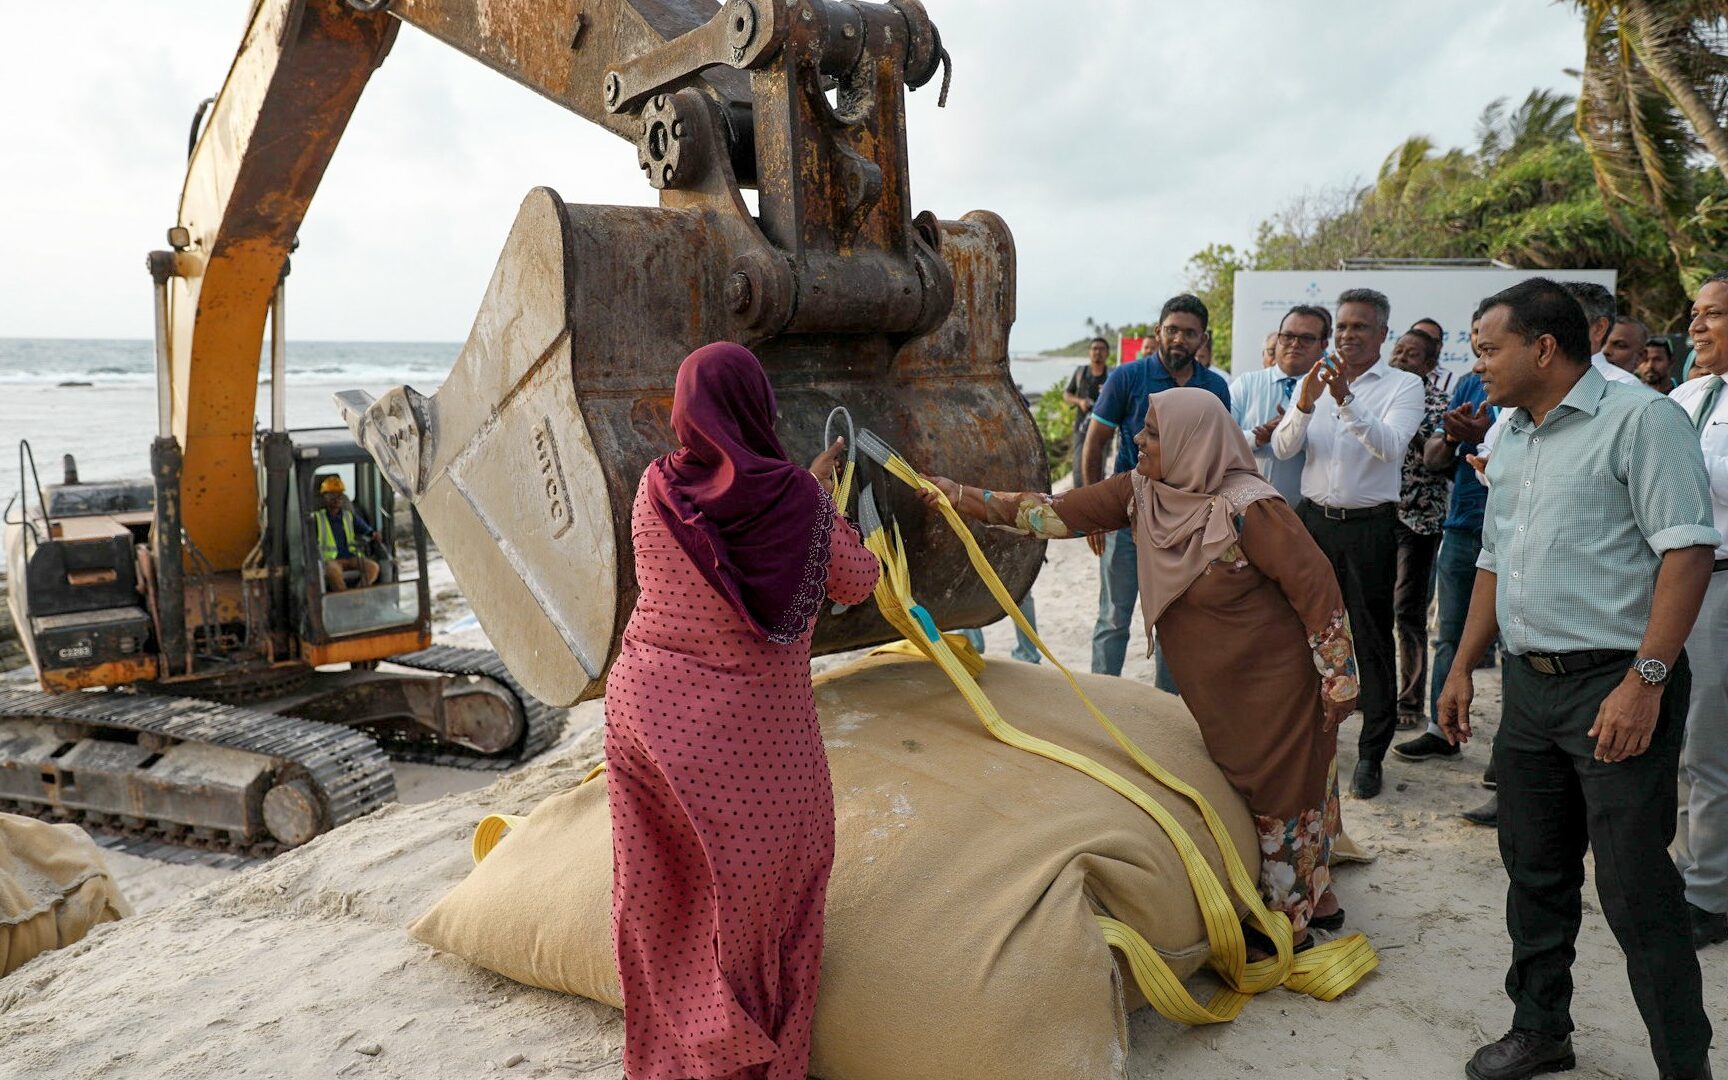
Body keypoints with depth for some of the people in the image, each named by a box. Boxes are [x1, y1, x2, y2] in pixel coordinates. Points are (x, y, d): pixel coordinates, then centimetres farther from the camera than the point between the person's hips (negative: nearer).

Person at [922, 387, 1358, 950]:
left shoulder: (1248, 508, -27)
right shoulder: (1141, 491, -6)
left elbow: (1317, 588, -23)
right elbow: (1058, 513, -5)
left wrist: (1339, 683, -18)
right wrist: (959, 495, -8)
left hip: (1272, 683, -8)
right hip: (1214, 687, 8)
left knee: (1279, 791, 7)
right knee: (1239, 783, 19)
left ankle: (1291, 922, 27)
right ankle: (1311, 900, 39)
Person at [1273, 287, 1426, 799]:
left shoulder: (1404, 386, -1)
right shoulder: (1315, 382, 10)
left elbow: (1389, 446, -19)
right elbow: (1282, 448, -1)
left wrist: (1346, 400, -29)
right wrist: (1305, 404, -19)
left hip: (1369, 526, -4)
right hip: (1313, 520, 4)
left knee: (1372, 640, 1)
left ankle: (1371, 755, 9)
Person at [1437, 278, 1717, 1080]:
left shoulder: (1639, 419, -9)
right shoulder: (1512, 443, 15)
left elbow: (1687, 552, -16)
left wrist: (1645, 681, -21)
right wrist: (1462, 668, 18)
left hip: (1616, 688, -7)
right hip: (1530, 685, 8)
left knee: (1636, 890, -2)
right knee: (1535, 872, 15)